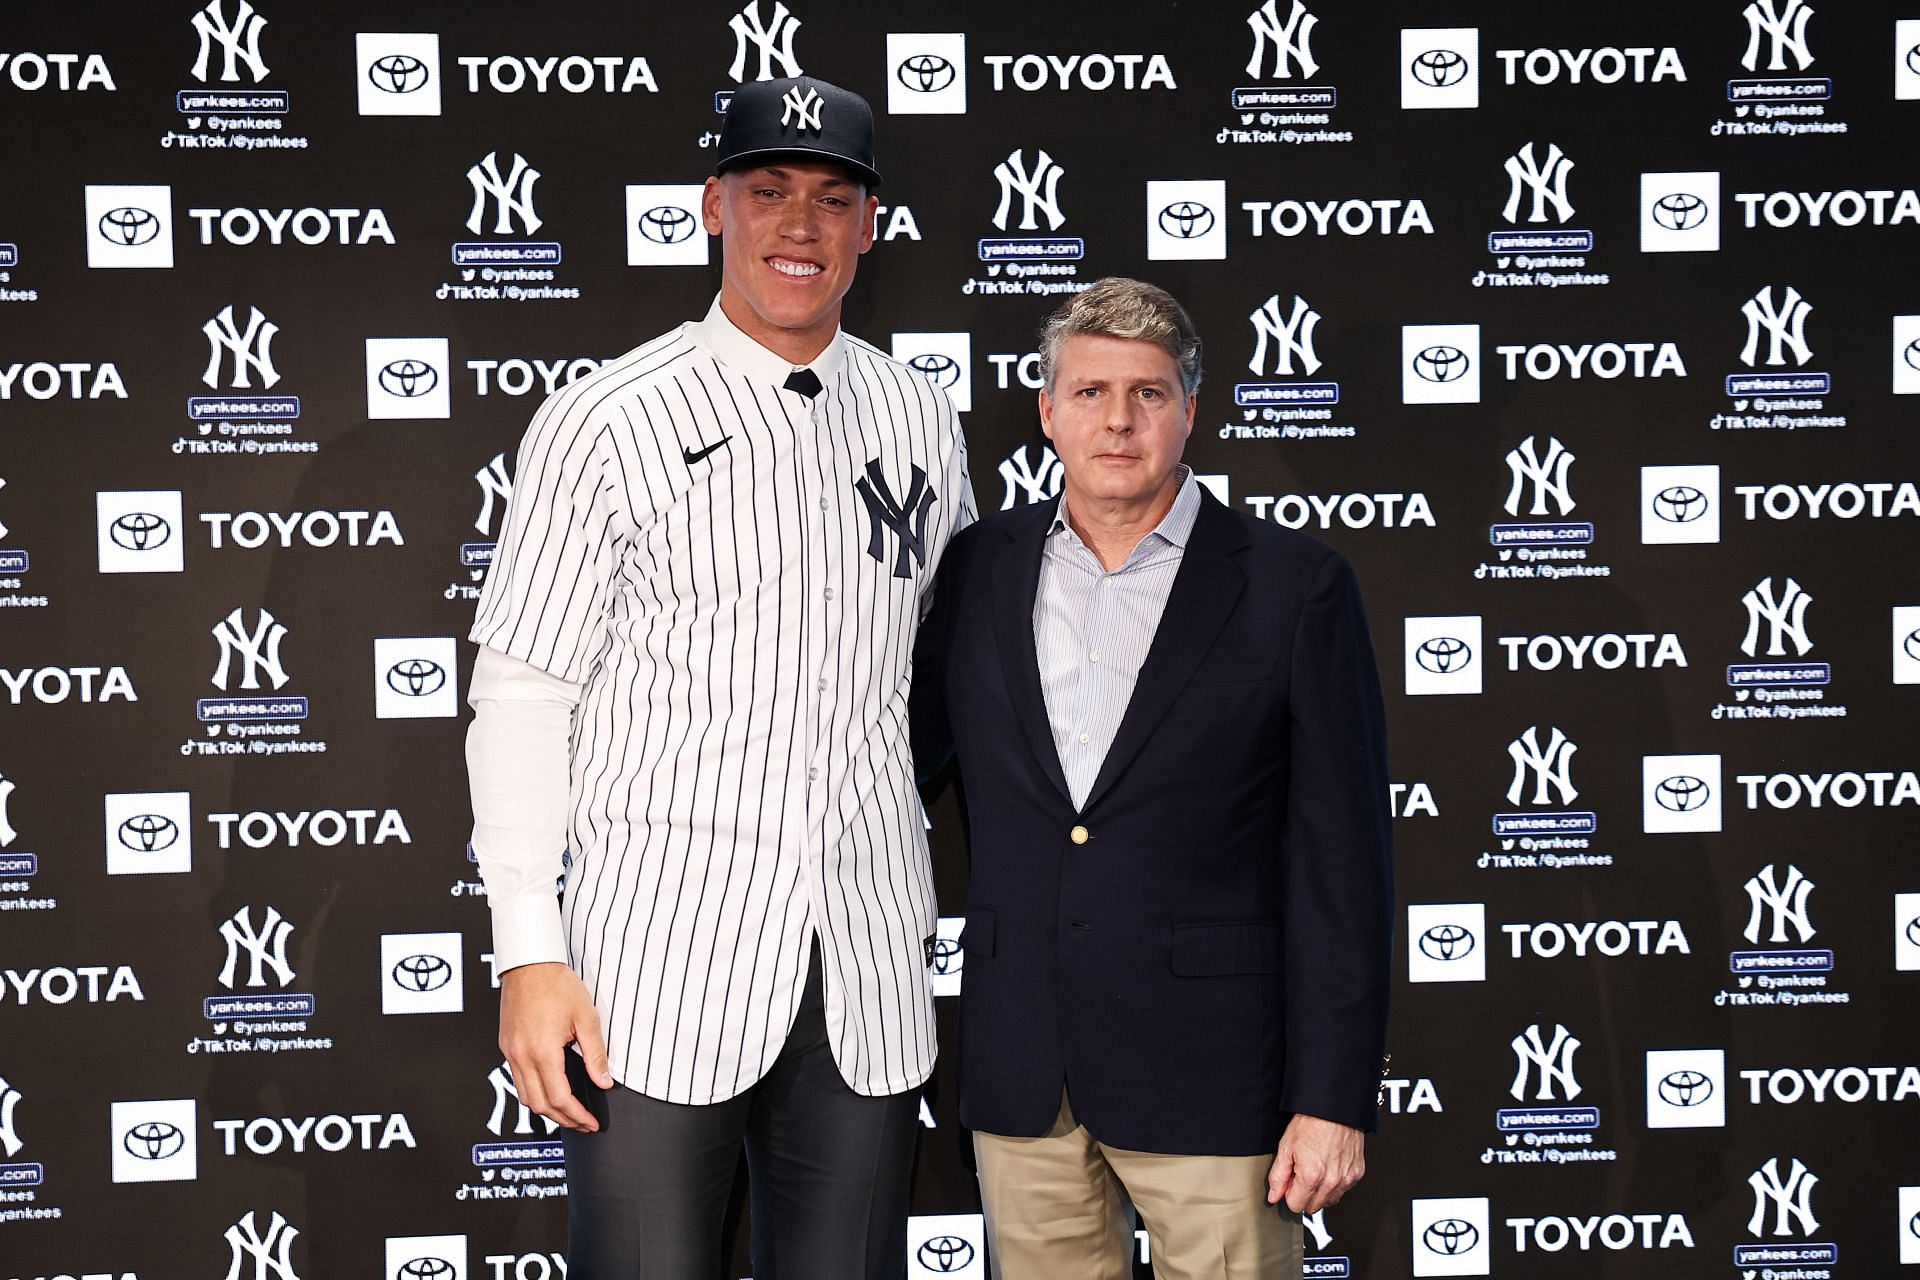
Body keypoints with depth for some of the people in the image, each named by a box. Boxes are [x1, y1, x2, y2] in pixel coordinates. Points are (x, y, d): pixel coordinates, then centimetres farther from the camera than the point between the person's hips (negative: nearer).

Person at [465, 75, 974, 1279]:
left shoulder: (922, 422, 9)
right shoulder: (608, 424, -4)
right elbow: (522, 695, -4)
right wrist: (529, 954, -9)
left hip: (869, 971, 4)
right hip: (658, 966, -4)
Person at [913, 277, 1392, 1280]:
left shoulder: (1292, 586, -4)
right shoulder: (978, 569, 6)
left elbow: (1342, 859, -5)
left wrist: (1333, 1099, -8)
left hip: (1206, 1071, -3)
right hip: (1020, 1072, 3)